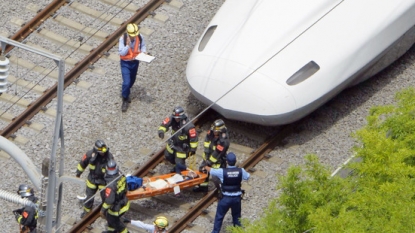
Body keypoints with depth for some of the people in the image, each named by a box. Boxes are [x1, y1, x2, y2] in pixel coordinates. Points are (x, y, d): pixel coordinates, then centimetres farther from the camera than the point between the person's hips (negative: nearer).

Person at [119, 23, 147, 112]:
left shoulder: (139, 37, -16)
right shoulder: (123, 39, -26)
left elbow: (143, 45, 5)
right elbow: (121, 53, -25)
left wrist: (143, 52, -15)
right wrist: (128, 45, -38)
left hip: (135, 62, 4)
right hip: (125, 63, -4)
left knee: (132, 81, 22)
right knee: (126, 82, -11)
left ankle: (125, 94, 51)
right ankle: (125, 100, 10)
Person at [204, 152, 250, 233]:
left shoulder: (222, 172, -19)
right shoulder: (241, 171, -13)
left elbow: (211, 170, 0)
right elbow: (247, 176, 9)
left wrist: (206, 166, 23)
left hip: (225, 198, -2)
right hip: (237, 198, 2)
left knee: (219, 216, 14)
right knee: (236, 216, 24)